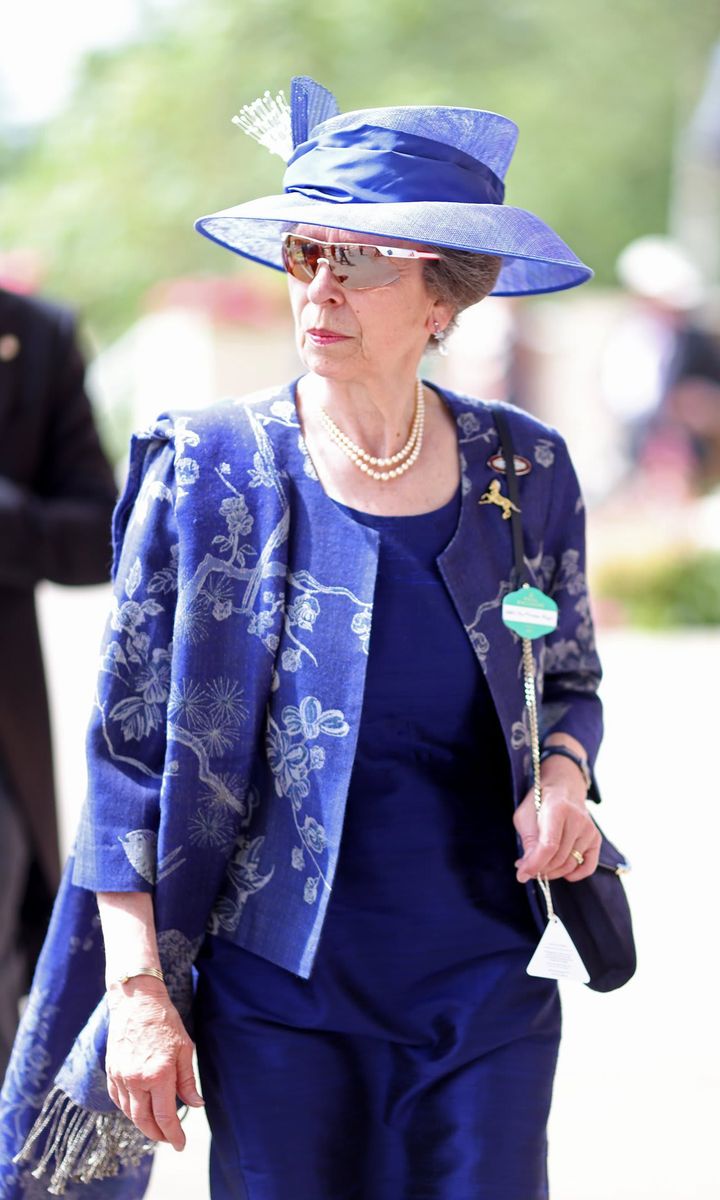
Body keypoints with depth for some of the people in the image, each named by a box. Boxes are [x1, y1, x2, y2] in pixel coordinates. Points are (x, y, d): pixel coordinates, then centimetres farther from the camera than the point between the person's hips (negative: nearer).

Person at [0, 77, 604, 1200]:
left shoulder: (523, 473, 2)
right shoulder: (207, 474, -5)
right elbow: (130, 749, -3)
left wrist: (563, 780, -7)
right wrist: (139, 987, -9)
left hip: (491, 989, 2)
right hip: (280, 1003, -2)